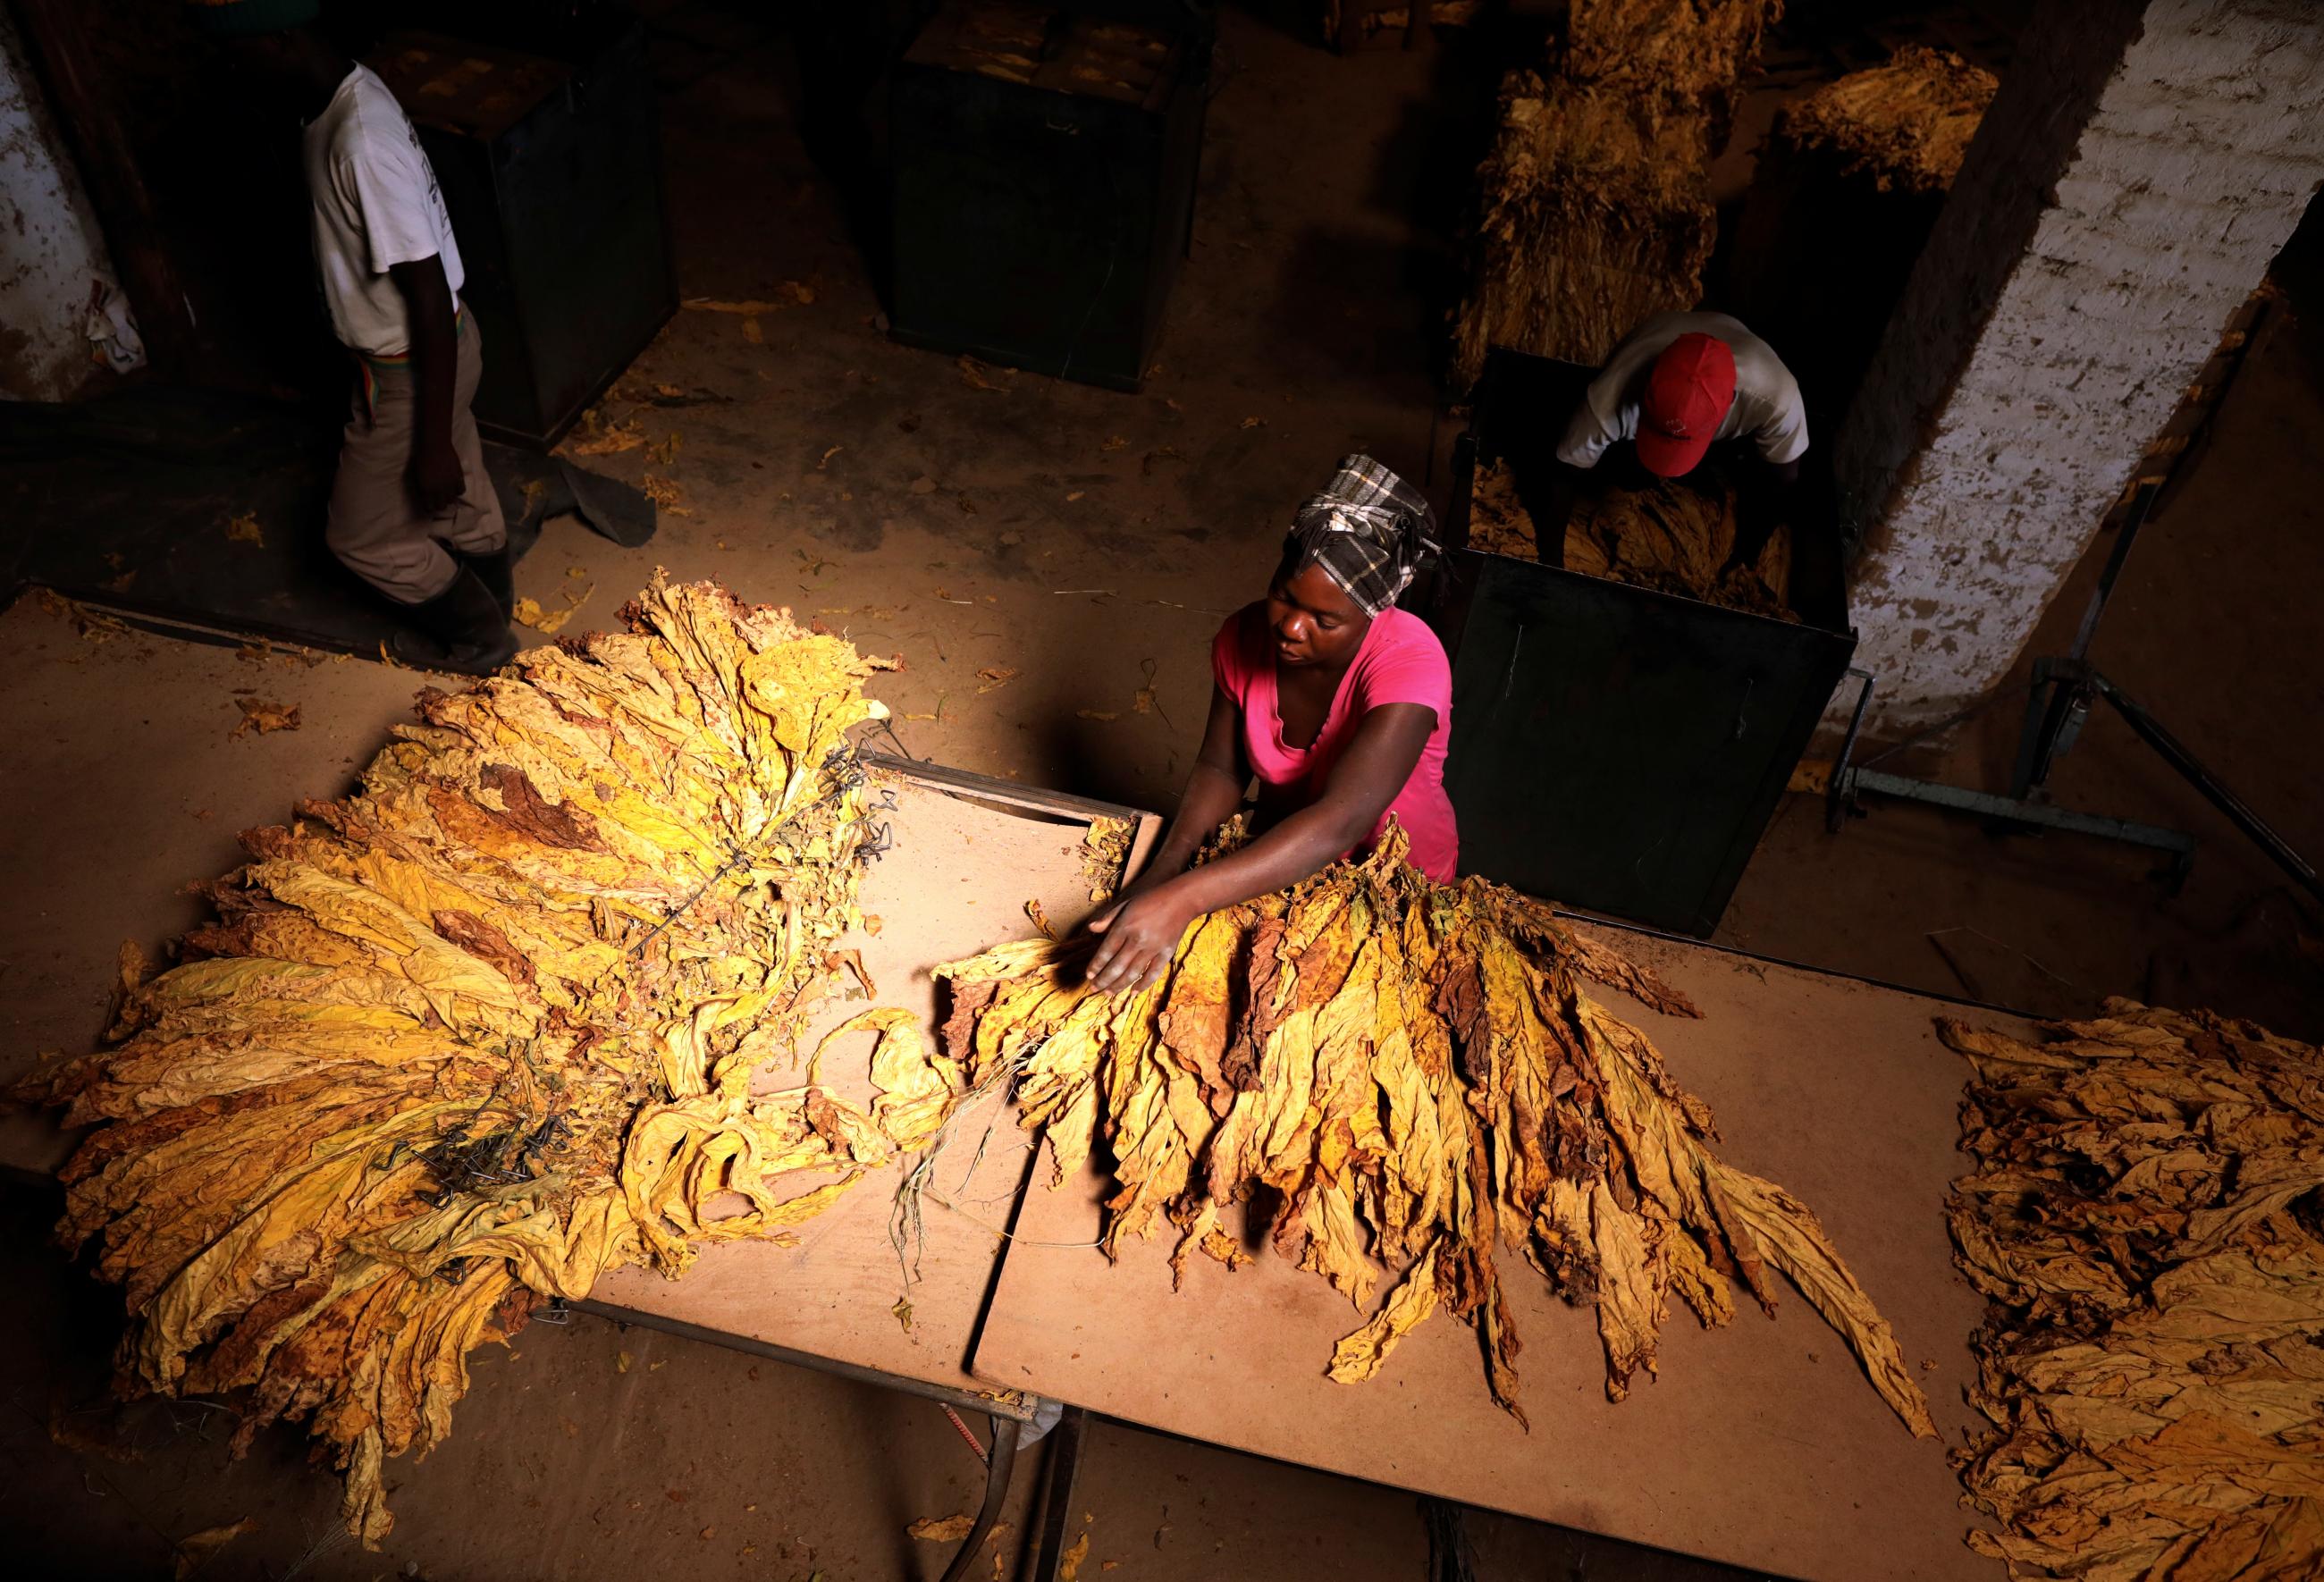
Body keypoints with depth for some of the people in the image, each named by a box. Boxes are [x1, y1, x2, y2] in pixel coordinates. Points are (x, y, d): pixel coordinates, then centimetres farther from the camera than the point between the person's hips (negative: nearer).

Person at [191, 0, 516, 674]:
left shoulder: (362, 142, -31)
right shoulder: (346, 96, 0)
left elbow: (431, 297, -29)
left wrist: (433, 443, -23)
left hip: (414, 370, -9)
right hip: (436, 347, 9)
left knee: (362, 533, 12)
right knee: (460, 494, 28)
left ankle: (476, 637, 31)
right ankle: (490, 597, 51)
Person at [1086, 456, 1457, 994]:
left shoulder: (1408, 661, -33)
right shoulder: (1245, 638, -16)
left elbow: (1340, 823, -44)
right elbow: (1220, 769, -4)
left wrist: (1181, 899, -54)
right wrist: (1166, 867, -26)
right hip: (1282, 860, 4)